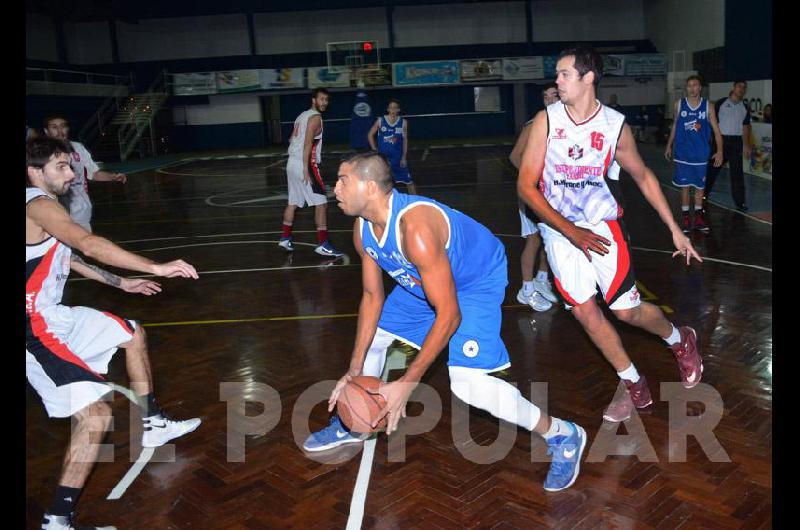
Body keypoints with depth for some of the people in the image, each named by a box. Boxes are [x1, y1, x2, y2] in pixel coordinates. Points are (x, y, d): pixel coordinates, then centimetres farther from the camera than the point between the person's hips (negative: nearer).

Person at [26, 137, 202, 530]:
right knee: (96, 414, -21)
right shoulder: (38, 205, -17)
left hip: (53, 315, 11)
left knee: (133, 334, 23)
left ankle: (151, 425, 34)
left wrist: (121, 283, 28)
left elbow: (65, 256, 28)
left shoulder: (42, 205, 15)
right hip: (36, 330, -11)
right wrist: (156, 268, -37)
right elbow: (89, 244, -35)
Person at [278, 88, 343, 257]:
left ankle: (285, 237, 27)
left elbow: (292, 139, 23)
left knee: (293, 202, 19)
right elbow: (307, 143, -19)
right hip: (305, 164, -9)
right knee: (321, 203, -7)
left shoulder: (303, 115, 19)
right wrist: (306, 169, -24)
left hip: (292, 162, 10)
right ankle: (322, 244, -8)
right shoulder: (315, 117, -9)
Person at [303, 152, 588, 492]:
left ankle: (562, 435, 0)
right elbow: (372, 297, 0)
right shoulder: (363, 231, -11)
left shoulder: (415, 227, -39)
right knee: (370, 336, 13)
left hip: (479, 282, -9)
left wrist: (406, 384, -32)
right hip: (421, 283, 9)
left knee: (466, 382, -23)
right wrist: (355, 369, -4)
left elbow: (449, 315, -35)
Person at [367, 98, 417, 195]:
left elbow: (405, 140, 1)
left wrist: (404, 157, -5)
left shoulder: (403, 122, -2)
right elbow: (370, 135, 6)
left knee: (409, 181, 2)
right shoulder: (380, 121, -3)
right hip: (382, 157, 0)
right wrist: (374, 150, -1)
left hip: (398, 157, 0)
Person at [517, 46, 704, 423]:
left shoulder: (615, 125, -9)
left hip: (602, 225, -1)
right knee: (584, 310, -1)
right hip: (559, 229, 2)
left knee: (626, 310, -3)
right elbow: (526, 186, -13)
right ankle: (634, 386, 17)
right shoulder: (546, 121, -10)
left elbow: (644, 177, 6)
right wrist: (571, 232, -20)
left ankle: (680, 340, 30)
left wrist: (675, 230, 5)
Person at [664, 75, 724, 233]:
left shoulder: (708, 106, -2)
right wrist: (669, 146, 12)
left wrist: (719, 151, -10)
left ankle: (698, 215, 20)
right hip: (683, 153, 0)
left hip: (701, 153, 0)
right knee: (684, 185, 3)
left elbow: (716, 130, -2)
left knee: (699, 185, 9)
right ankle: (685, 217, 12)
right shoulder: (679, 104, 1)